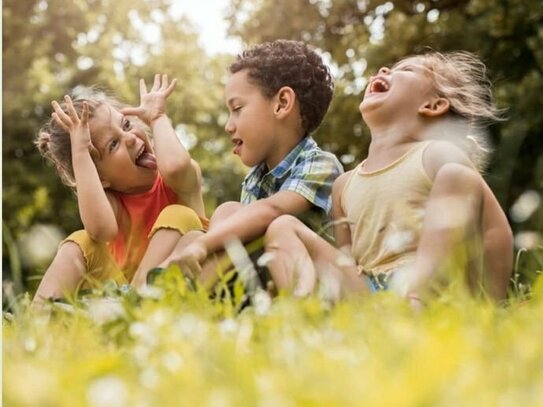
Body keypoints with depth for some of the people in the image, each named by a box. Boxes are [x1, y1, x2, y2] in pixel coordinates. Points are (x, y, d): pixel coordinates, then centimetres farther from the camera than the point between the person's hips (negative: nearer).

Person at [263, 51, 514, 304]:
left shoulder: (438, 156, 6)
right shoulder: (344, 185, 22)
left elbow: (497, 232, -1)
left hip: (429, 289, -4)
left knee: (457, 175, -18)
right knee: (282, 227, 6)